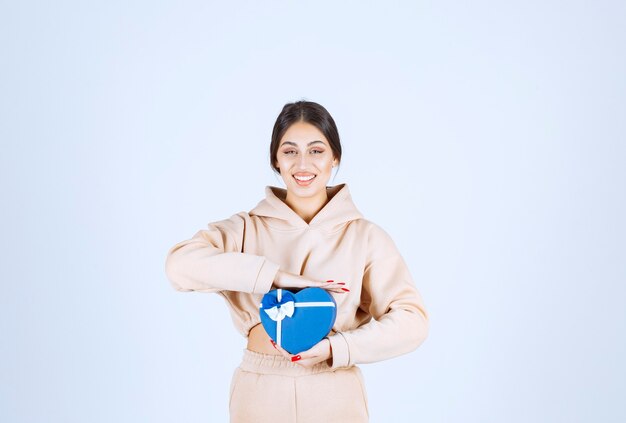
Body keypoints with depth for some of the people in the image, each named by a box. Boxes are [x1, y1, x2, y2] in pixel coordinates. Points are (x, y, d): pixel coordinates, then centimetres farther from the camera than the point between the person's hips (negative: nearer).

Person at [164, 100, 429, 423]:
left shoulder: (365, 236, -2)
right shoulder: (247, 229, -1)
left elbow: (410, 320, -7)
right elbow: (180, 263, -18)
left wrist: (335, 349, -19)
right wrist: (272, 275, -25)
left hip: (334, 397, 0)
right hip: (260, 395, 0)